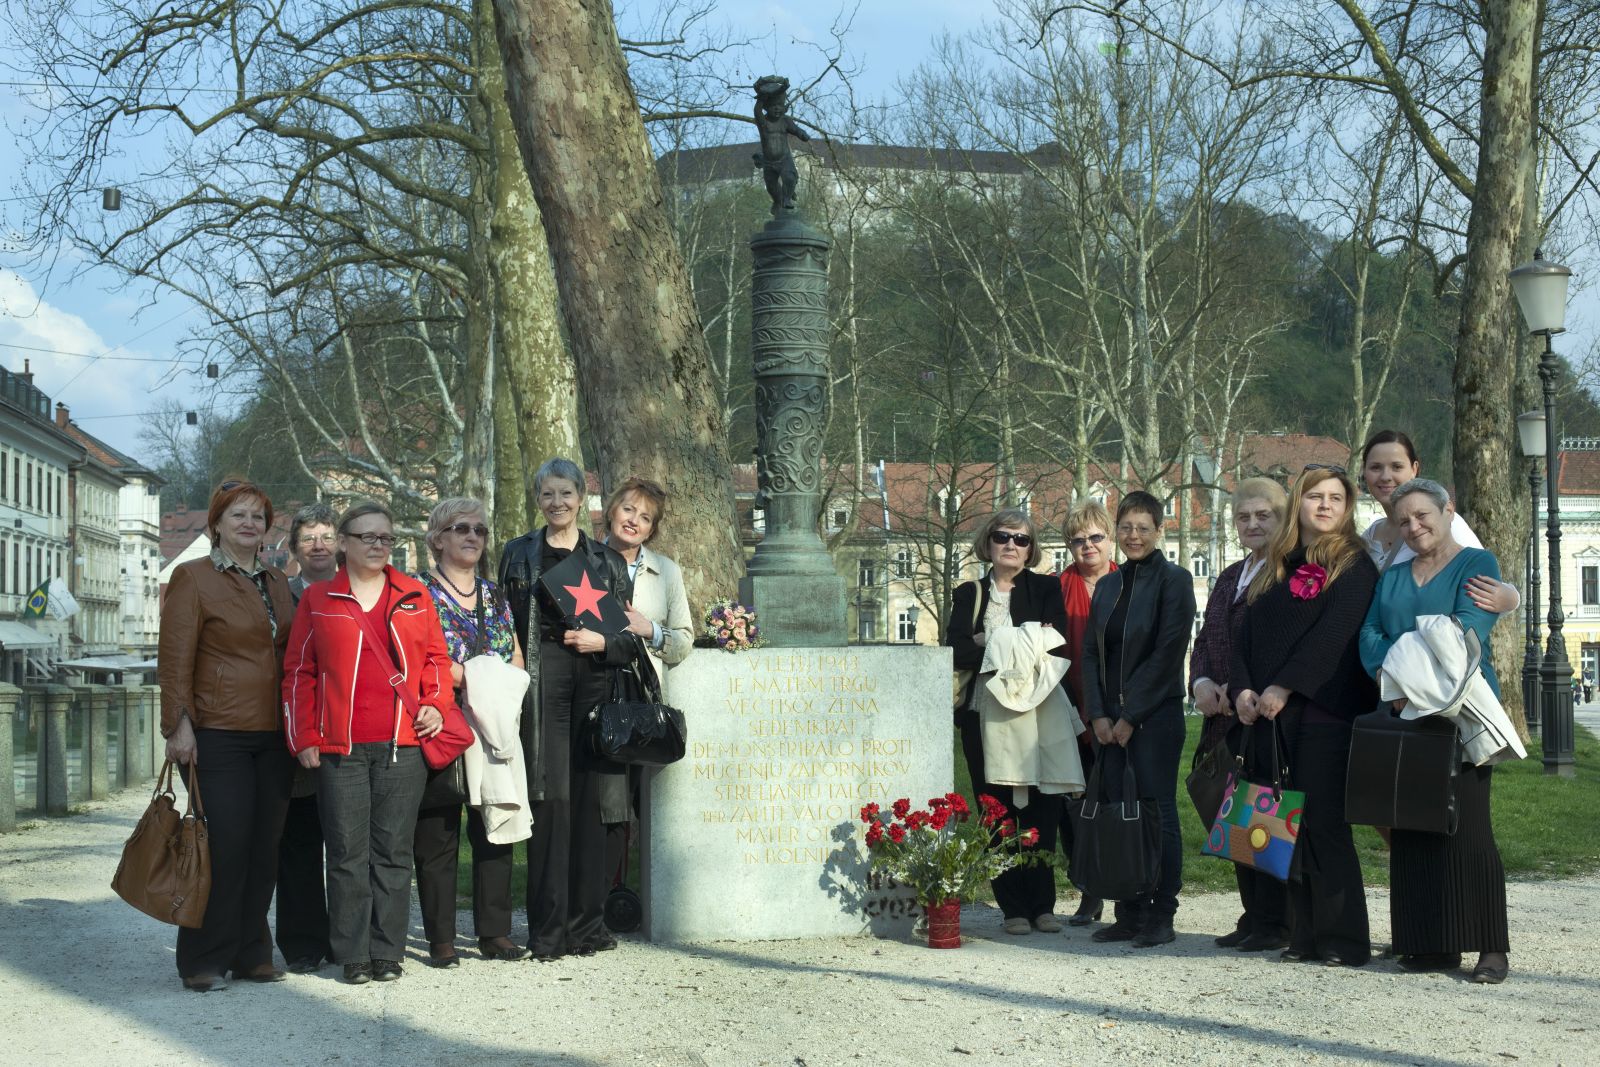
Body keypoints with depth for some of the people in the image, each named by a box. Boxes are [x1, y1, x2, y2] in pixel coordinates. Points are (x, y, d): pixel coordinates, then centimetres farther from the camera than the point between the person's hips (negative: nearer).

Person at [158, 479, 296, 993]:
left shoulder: (277, 582, 16)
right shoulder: (192, 577, -2)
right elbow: (175, 657, -7)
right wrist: (179, 726, -14)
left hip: (272, 736, 6)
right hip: (218, 734, -6)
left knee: (264, 848, 7)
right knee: (224, 847, -7)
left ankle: (252, 953, 17)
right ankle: (204, 961, 4)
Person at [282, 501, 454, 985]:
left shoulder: (415, 596, 11)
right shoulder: (318, 599, 8)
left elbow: (437, 657, 15)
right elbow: (299, 671, 7)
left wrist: (435, 703, -2)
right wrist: (304, 739, 0)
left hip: (403, 745, 1)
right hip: (339, 747, -1)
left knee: (393, 851, 4)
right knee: (347, 853, 0)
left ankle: (387, 951, 11)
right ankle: (353, 954, 7)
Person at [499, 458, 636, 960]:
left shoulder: (608, 560, 13)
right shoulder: (518, 555, 11)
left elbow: (630, 635, 12)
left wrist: (603, 641, -7)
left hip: (594, 683, 2)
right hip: (542, 684, -2)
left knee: (589, 798, 1)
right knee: (549, 797, -8)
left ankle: (586, 923, 10)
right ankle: (547, 929, -3)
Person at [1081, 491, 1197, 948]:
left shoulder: (1174, 580, -4)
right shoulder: (1107, 586, 15)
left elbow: (1167, 653, -11)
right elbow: (1090, 653, 13)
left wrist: (1130, 717, -12)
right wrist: (1098, 715, 0)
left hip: (1155, 717, -6)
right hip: (1110, 721, 6)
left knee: (1157, 812, -3)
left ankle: (1161, 916, 3)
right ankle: (1129, 914, 11)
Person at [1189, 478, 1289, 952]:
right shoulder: (1229, 577, 20)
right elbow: (1205, 641, 21)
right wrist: (1201, 682, 1)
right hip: (1228, 719, 8)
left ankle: (1275, 923, 1)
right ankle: (1252, 917, 17)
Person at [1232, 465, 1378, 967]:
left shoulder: (1353, 565, -1)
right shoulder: (1276, 568, 19)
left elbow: (1334, 633, -13)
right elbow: (1246, 632, 14)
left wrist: (1283, 688, -18)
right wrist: (1243, 689, -3)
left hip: (1324, 714, -6)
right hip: (1269, 717, 6)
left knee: (1323, 825, -7)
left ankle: (1343, 940, 0)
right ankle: (1303, 935, 10)